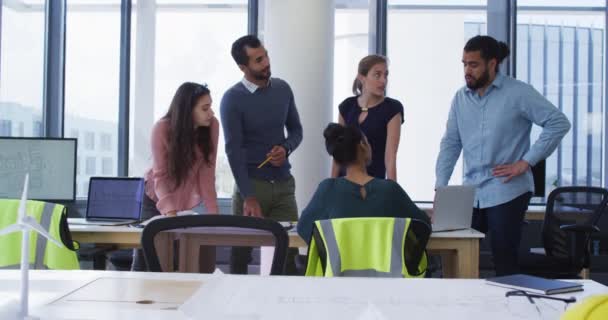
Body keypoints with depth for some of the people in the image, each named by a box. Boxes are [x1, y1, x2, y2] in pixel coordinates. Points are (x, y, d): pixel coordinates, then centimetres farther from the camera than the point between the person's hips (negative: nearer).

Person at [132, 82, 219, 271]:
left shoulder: (211, 126, -18)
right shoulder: (162, 129, -23)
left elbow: (207, 172, -16)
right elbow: (160, 176, -26)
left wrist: (212, 211, -23)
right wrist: (170, 212, -40)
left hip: (186, 199, 1)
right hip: (155, 197, -1)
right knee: (144, 257, -1)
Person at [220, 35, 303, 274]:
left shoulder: (282, 89, 5)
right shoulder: (232, 99, -9)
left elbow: (296, 129, 16)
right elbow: (233, 150, -13)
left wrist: (286, 149, -8)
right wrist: (248, 197, -19)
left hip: (283, 183, 4)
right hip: (252, 182, -3)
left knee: (289, 249, 0)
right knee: (242, 250, 5)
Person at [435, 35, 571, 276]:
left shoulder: (518, 93, -7)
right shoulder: (461, 98, 9)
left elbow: (559, 123, -10)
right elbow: (450, 143, 10)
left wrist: (526, 161, -13)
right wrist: (440, 187, 2)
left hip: (507, 192, -5)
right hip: (470, 193, 5)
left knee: (504, 261, -1)